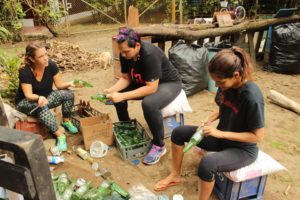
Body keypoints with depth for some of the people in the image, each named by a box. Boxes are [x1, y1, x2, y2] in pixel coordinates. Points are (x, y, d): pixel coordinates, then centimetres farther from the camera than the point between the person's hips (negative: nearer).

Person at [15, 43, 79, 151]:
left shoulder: (51, 65, -17)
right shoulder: (25, 72, -26)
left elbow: (59, 85, -10)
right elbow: (28, 95, -28)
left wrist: (69, 83, -32)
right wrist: (39, 98, -50)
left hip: (46, 96, 4)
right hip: (25, 102, -4)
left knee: (68, 94, -22)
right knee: (42, 107, -39)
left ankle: (66, 121, -2)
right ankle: (60, 135, -34)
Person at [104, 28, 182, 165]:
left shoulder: (150, 55, -33)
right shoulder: (125, 54, -12)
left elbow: (152, 88, -35)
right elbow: (125, 78, -2)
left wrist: (123, 96, -38)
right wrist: (111, 90, -21)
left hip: (169, 83, -7)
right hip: (144, 82, 7)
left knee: (149, 104, -37)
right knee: (117, 93, -7)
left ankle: (159, 146, -15)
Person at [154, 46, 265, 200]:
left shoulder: (252, 97, -30)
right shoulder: (227, 85, -9)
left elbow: (258, 136, -23)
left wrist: (221, 133, -26)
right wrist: (209, 120, -10)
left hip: (243, 148, -7)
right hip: (221, 137, 7)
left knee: (207, 163, -36)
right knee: (178, 133, -1)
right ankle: (175, 176, 16)